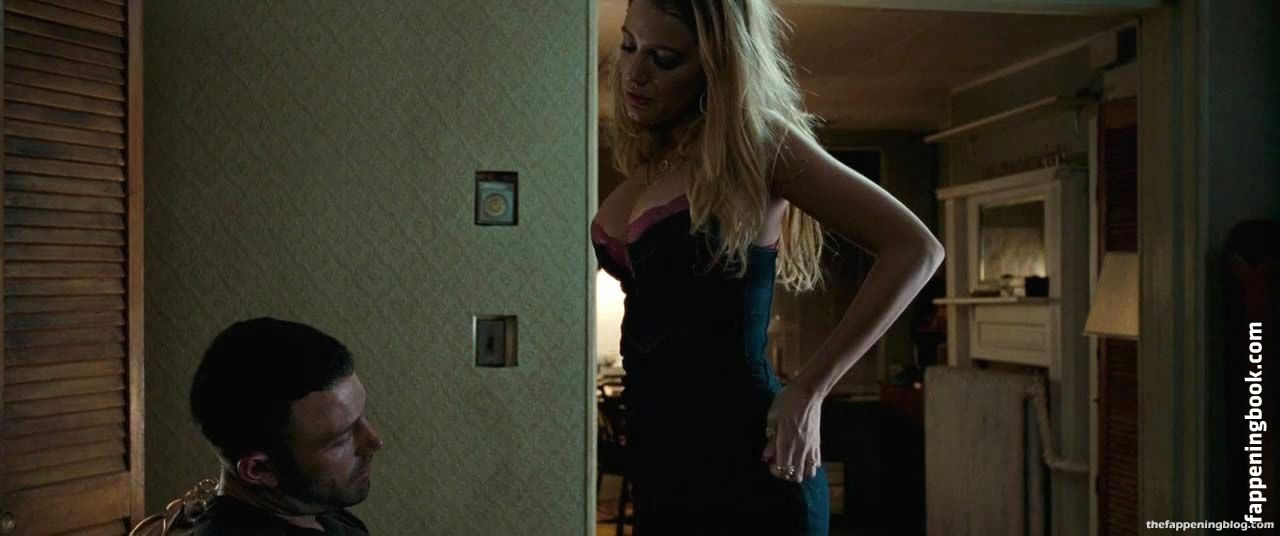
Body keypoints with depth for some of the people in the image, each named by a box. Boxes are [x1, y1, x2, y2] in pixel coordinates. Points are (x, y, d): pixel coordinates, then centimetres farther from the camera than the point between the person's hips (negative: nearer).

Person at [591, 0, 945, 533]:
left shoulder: (754, 139, -10)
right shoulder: (649, 160, 10)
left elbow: (914, 249, -13)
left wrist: (807, 391, -13)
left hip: (742, 470, -7)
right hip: (659, 467, 7)